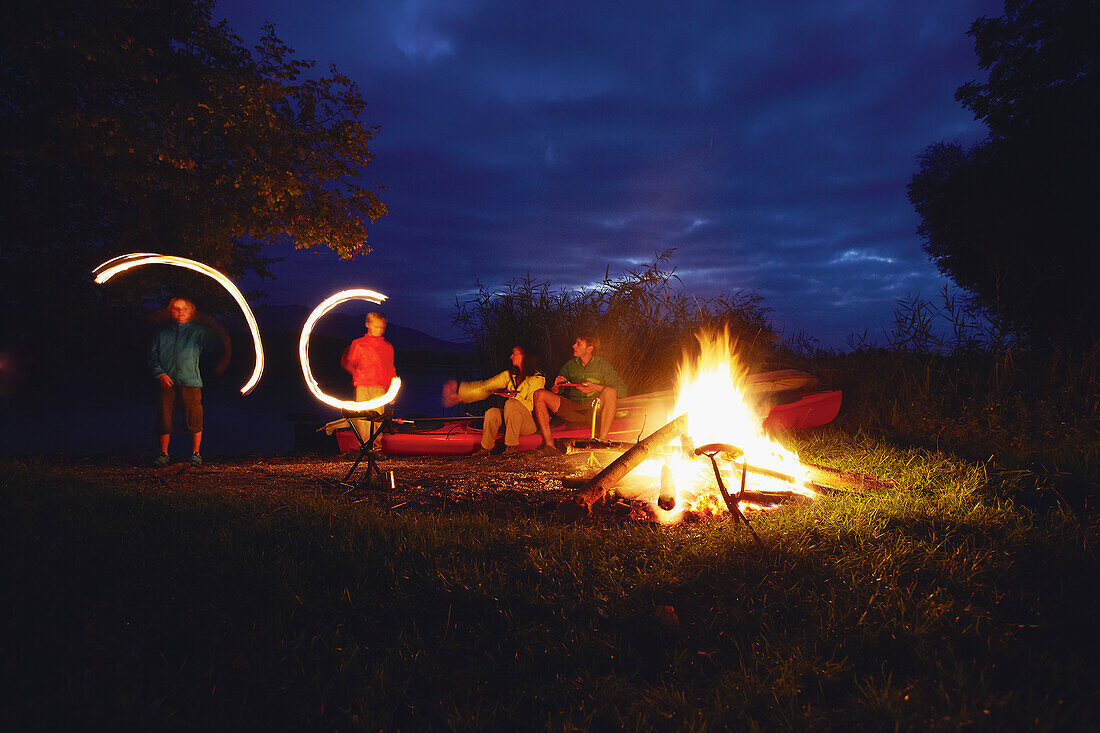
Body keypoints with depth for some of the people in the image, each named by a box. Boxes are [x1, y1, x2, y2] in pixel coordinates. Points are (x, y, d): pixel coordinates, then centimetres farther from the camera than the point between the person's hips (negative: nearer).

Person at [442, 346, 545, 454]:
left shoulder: (537, 378, -7)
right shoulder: (509, 375, 9)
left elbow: (531, 404, -15)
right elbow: (486, 386, 3)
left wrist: (513, 395, -25)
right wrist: (460, 393, -5)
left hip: (531, 422, -4)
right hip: (510, 419, 4)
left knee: (511, 403, -33)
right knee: (492, 412, -27)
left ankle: (512, 446, -24)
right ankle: (486, 447, -8)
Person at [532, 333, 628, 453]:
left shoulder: (601, 364, 2)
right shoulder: (570, 365, 13)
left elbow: (622, 389, -9)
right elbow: (554, 393, 15)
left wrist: (596, 387, -22)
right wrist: (555, 387, -10)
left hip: (594, 409, -3)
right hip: (572, 409, 3)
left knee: (610, 391, -32)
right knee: (539, 394, -15)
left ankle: (602, 440, -34)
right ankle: (549, 443, -25)